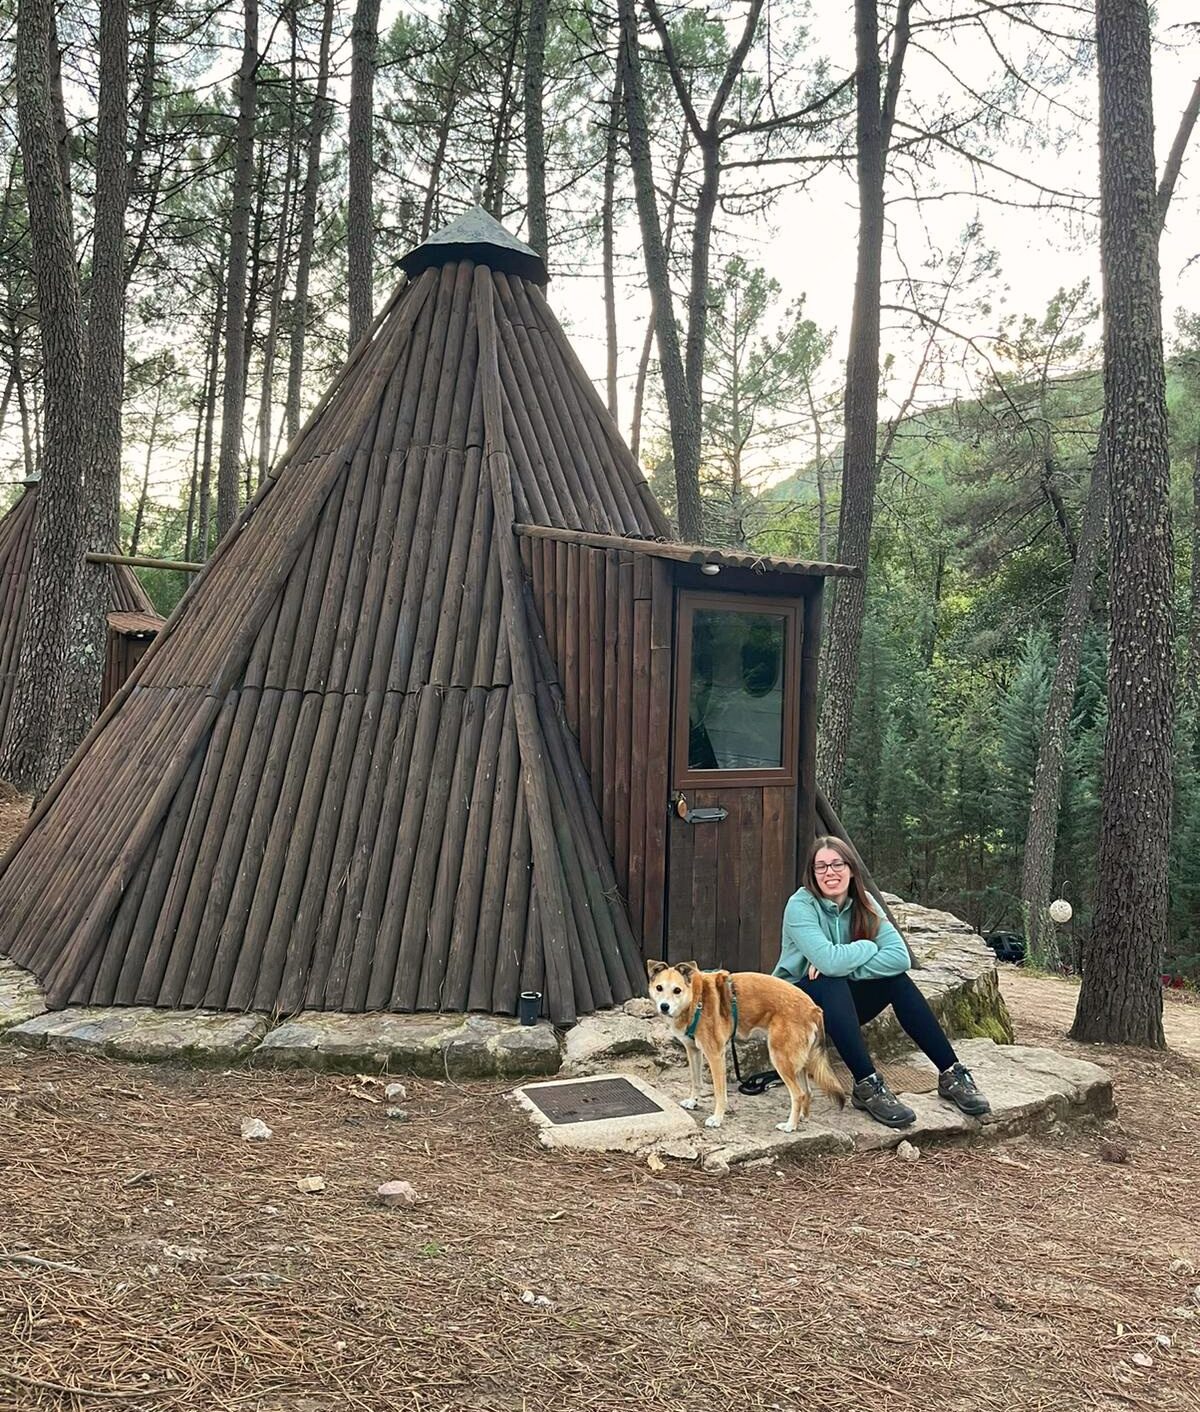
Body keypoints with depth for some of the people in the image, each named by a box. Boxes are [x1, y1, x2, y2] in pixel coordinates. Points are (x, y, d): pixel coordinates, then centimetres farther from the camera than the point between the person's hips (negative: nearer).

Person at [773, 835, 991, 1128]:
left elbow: (900, 956, -19)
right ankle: (867, 1086, -35)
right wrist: (869, 947, -18)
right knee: (832, 985, -36)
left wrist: (841, 965, -27)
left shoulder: (862, 903, -5)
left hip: (842, 1005, 5)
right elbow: (829, 961, -35)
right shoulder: (800, 906, -20)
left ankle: (951, 1074, -17)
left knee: (896, 979, -20)